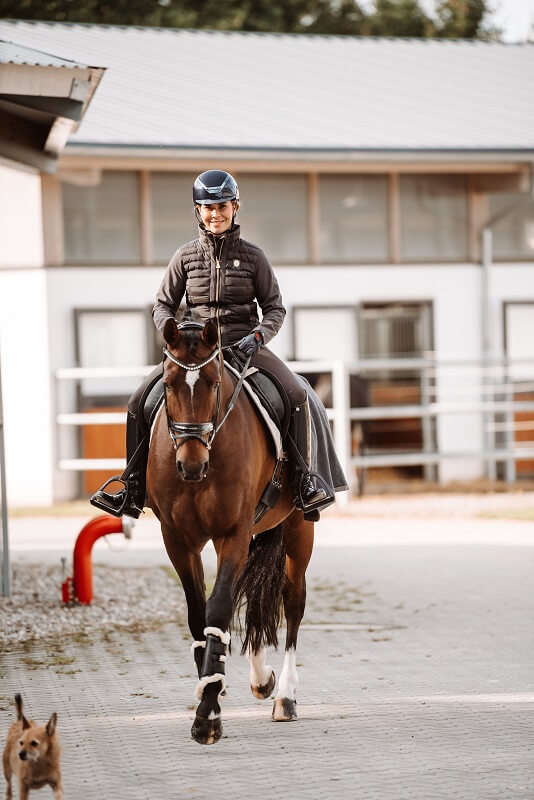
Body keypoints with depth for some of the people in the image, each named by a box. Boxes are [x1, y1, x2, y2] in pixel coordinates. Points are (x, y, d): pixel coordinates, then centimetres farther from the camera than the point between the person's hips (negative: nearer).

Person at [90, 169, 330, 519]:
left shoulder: (253, 256, 2)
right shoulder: (185, 257, 5)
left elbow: (275, 308, 5)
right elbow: (163, 306, 10)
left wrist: (258, 335, -15)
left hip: (246, 345, -1)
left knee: (297, 394, -25)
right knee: (140, 401, -12)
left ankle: (303, 481, -14)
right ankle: (134, 490, -2)